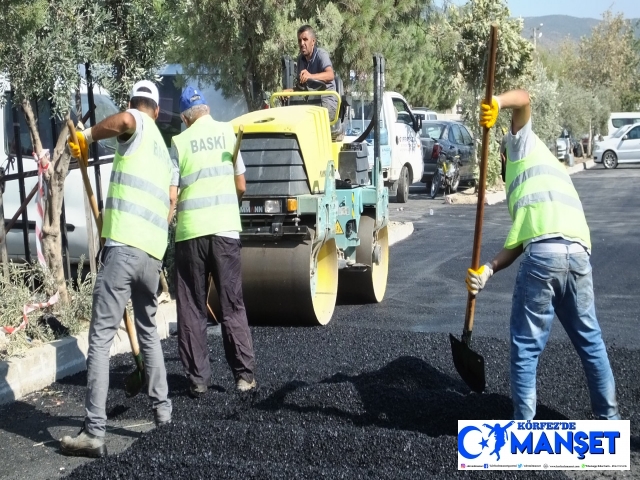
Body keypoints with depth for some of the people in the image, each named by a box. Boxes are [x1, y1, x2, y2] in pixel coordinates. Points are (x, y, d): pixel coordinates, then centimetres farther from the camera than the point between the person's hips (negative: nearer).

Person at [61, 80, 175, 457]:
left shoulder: (138, 126, 4)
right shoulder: (166, 153, 25)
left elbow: (123, 119, -22)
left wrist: (87, 137, -7)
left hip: (124, 247, -7)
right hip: (154, 253, 7)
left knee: (101, 338, -7)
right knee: (149, 331, 25)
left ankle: (95, 433, -12)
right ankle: (163, 409, 28)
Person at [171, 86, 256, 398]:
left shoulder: (179, 141, 1)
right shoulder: (227, 131, 7)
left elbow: (171, 194, -4)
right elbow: (241, 186, 9)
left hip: (190, 231, -1)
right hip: (225, 227, 1)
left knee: (192, 309, 8)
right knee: (232, 305, 10)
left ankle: (198, 379, 9)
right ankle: (244, 374, 8)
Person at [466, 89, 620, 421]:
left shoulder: (523, 145, 24)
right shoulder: (550, 171, 37)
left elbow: (523, 99, 4)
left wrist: (497, 102, -16)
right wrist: (488, 269, 14)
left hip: (544, 252, -7)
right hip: (578, 252, 7)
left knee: (526, 346, 5)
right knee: (589, 339, 22)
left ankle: (523, 428, 10)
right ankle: (609, 416, 32)